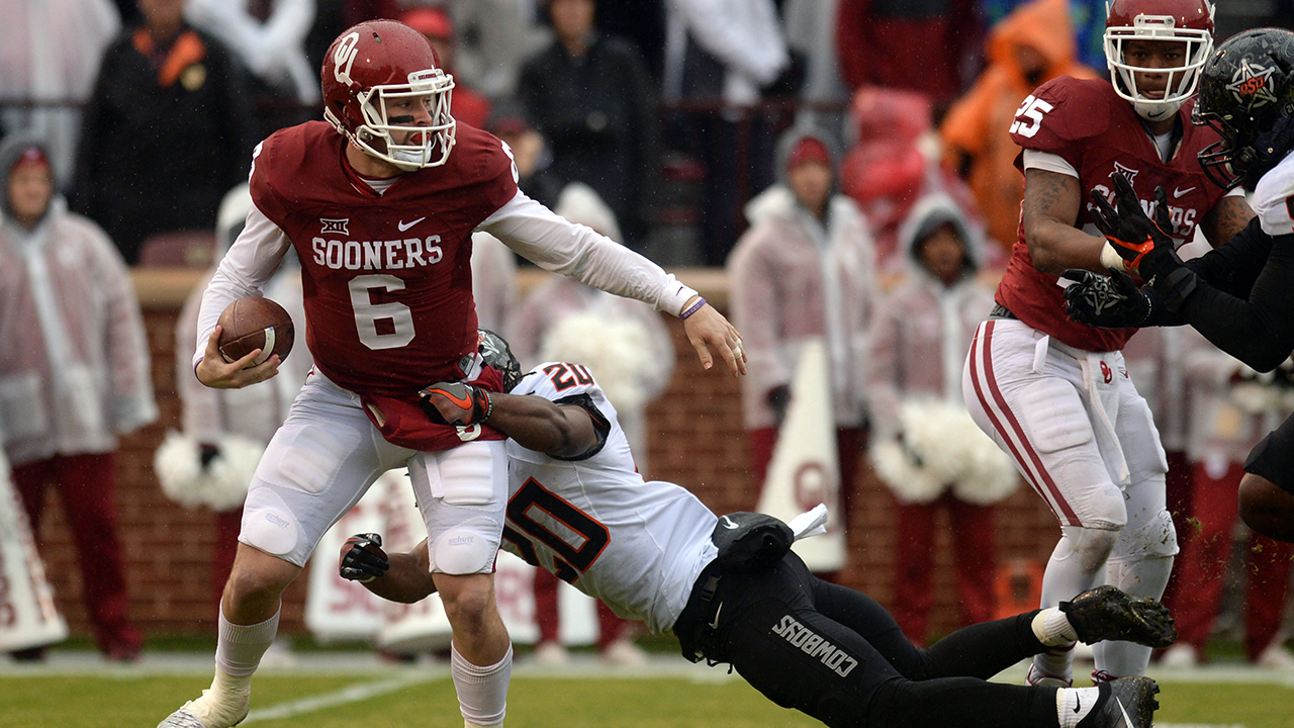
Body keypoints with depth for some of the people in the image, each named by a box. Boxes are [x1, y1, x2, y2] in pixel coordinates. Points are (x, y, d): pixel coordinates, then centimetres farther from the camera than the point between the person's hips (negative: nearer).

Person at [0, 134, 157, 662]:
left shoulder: (84, 241, 9)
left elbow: (121, 317, 10)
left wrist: (130, 396, 5)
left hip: (85, 416, 1)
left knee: (96, 520, -3)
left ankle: (115, 628, 2)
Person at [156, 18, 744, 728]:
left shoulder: (466, 171, -19)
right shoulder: (293, 173, -15)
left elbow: (575, 250, -8)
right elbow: (239, 275, 2)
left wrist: (687, 304, -13)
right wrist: (208, 360, -16)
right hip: (344, 398, 1)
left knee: (470, 600, -11)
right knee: (255, 575, -5)